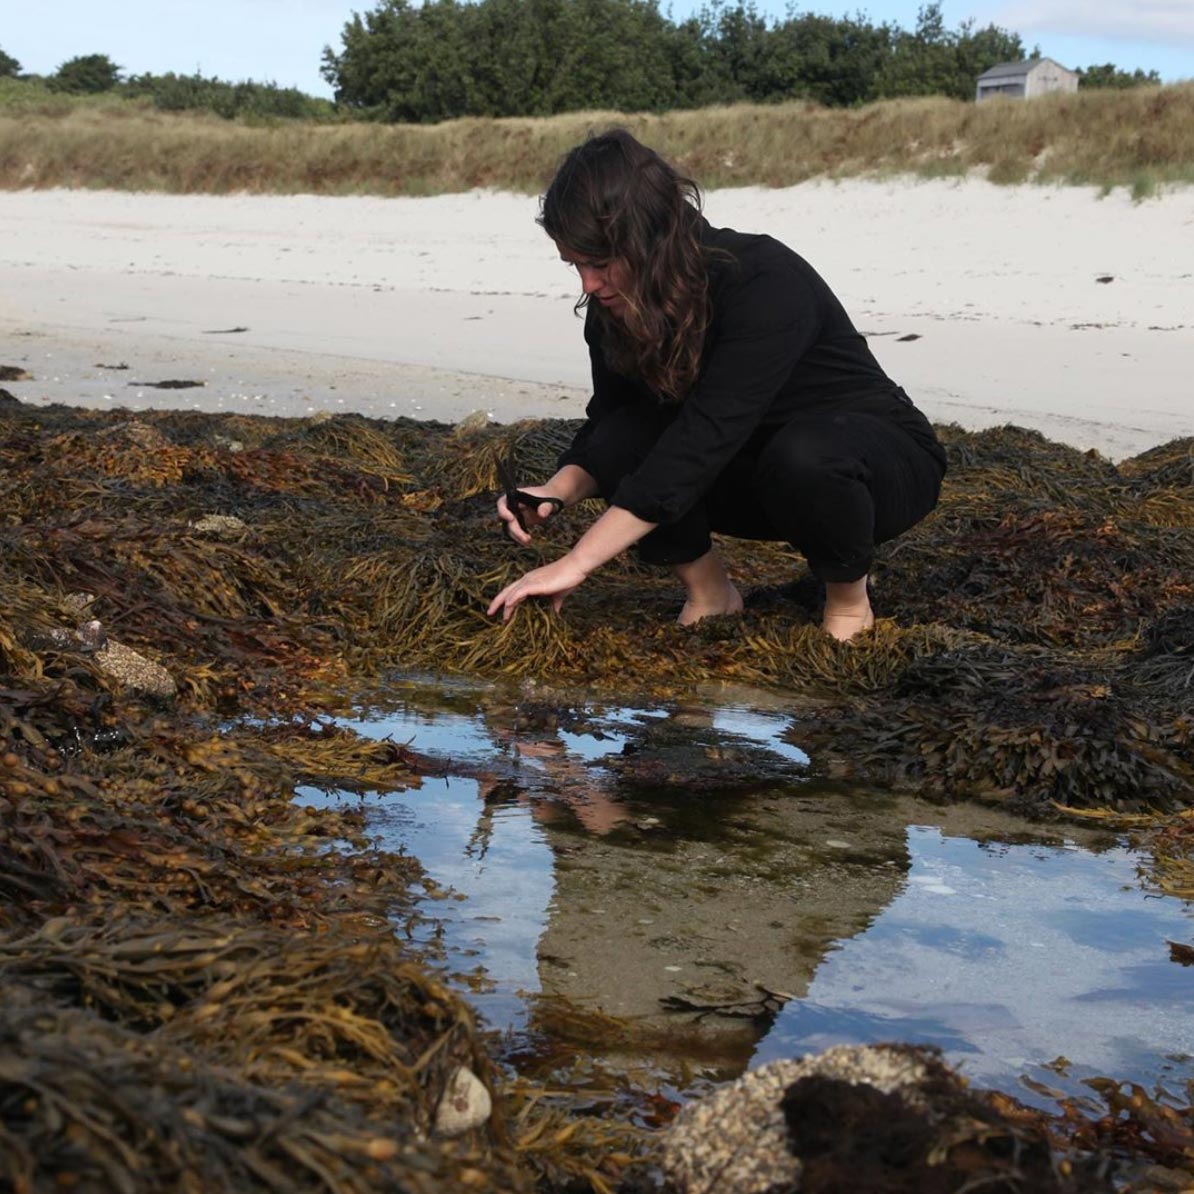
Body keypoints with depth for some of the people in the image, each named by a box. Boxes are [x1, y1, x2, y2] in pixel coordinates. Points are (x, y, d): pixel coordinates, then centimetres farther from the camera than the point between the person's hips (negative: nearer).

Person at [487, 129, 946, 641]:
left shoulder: (767, 285, -32)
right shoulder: (615, 309, -10)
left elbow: (704, 439, -40)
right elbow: (603, 424, -1)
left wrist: (575, 563, -44)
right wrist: (556, 492, -25)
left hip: (887, 462, -5)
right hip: (755, 472, 5)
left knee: (803, 454, -40)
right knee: (621, 440, -21)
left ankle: (849, 597, -11)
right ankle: (708, 590, -1)